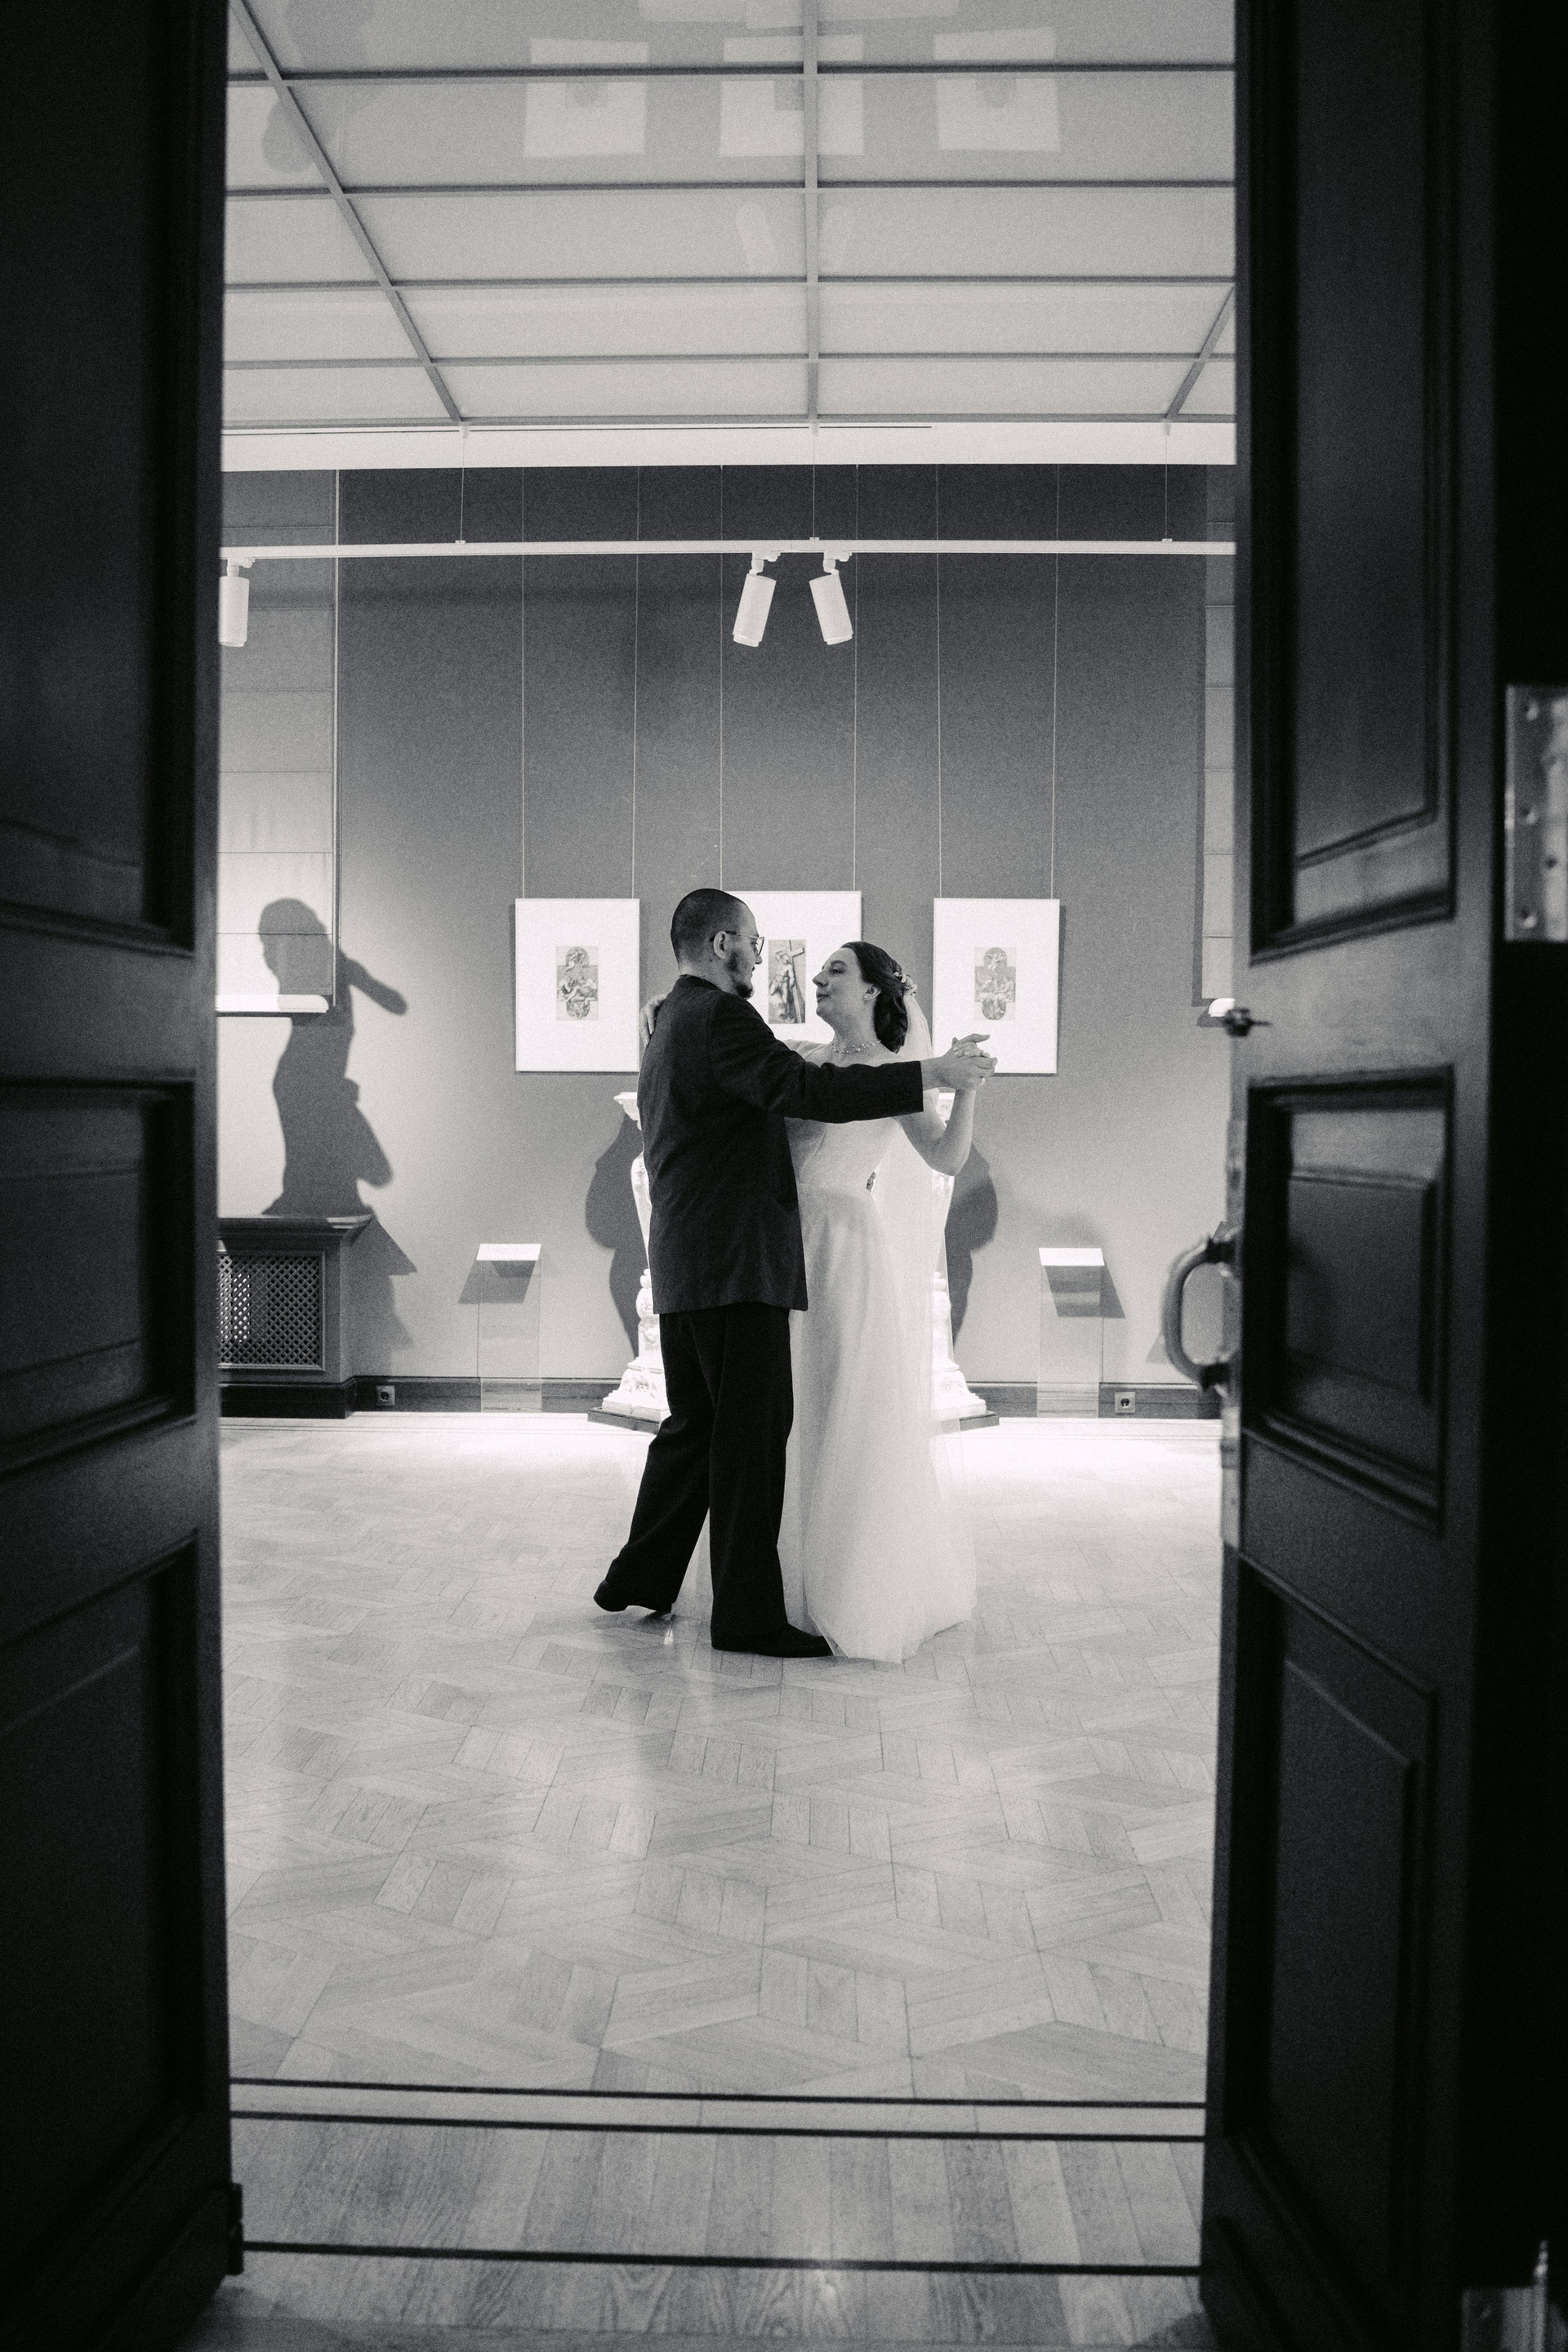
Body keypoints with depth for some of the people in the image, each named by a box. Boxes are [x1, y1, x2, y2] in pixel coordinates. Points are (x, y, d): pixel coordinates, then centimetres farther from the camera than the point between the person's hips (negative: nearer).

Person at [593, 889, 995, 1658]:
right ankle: (748, 1616, 2)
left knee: (697, 1425, 19)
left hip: (683, 1266, 10)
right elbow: (809, 1090, -25)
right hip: (734, 1262, -10)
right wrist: (933, 1074, -23)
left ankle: (639, 1578, 28)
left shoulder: (669, 1024, 20)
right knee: (753, 1431, -4)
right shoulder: (720, 1018, -12)